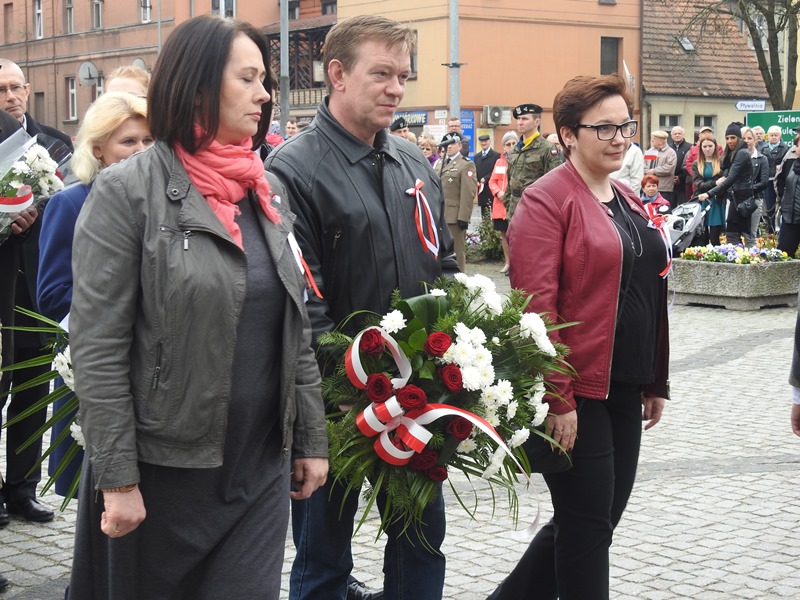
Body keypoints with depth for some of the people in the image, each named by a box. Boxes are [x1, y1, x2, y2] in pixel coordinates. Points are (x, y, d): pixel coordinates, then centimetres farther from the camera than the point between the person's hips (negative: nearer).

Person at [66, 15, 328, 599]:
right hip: (163, 470, -4)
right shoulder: (128, 191, -10)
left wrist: (311, 439, 11)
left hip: (263, 465, 5)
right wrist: (117, 478, -15)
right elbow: (96, 349, -13)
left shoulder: (270, 191, 8)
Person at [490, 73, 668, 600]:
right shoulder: (547, 200, -12)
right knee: (587, 525, 0)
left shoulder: (628, 201, 14)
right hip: (578, 392, -8)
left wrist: (656, 383, 16)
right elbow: (536, 306, -18)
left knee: (602, 518, 14)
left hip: (625, 390, 8)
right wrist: (558, 399, -20)